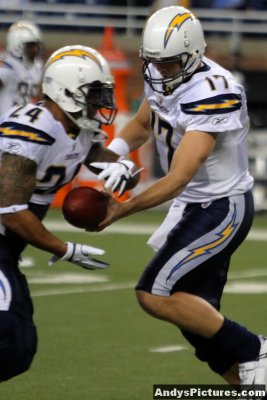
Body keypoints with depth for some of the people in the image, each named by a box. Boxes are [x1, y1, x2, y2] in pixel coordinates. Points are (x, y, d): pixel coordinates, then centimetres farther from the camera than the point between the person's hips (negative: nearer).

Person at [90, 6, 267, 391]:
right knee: (198, 319, 8)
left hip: (222, 208, -9)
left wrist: (122, 209, -32)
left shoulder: (210, 96, -27)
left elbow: (177, 180, -29)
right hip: (195, 205, 9)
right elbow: (141, 124, 19)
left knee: (155, 294, -17)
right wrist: (111, 156, 0)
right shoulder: (161, 77, -1)